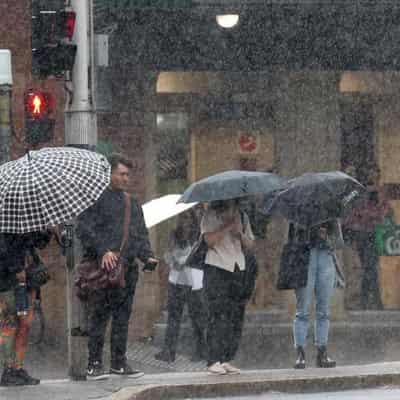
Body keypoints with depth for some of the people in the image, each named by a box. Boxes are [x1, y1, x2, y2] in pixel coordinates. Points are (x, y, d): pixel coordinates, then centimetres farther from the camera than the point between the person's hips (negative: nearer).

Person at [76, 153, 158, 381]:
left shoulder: (132, 203, 21)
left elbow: (141, 233, 25)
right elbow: (84, 229, -10)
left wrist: (147, 256, 8)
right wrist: (103, 251, -21)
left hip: (128, 267, 7)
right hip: (103, 268, -6)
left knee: (123, 317, 9)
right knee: (99, 316, -5)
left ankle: (119, 362, 15)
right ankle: (95, 364, -2)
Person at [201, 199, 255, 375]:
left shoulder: (242, 216, 18)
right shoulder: (211, 215, 2)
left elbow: (250, 245, 14)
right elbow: (209, 239, -13)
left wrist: (240, 233, -5)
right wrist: (228, 226, -14)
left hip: (238, 269, 6)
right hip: (216, 268, -5)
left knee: (236, 316, 1)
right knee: (218, 316, -10)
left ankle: (227, 360, 6)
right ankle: (213, 361, -9)